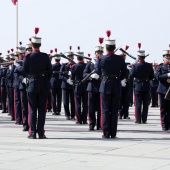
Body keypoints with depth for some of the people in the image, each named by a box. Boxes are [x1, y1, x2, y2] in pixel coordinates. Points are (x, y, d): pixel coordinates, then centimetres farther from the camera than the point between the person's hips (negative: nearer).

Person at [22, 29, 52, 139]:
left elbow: (24, 72, 1)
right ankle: (41, 132, 4)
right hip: (44, 86, 1)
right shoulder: (45, 57, -3)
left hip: (32, 85, -1)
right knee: (42, 109, 5)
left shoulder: (28, 57, -7)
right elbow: (50, 72, 1)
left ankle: (32, 132, 2)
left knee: (32, 109, 5)